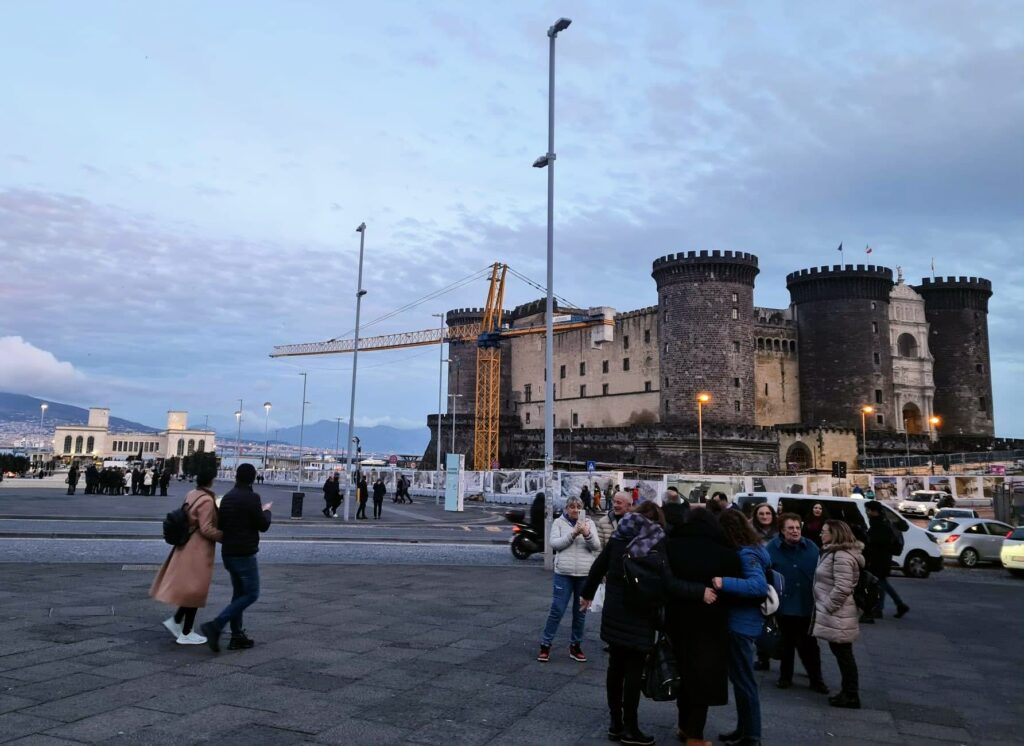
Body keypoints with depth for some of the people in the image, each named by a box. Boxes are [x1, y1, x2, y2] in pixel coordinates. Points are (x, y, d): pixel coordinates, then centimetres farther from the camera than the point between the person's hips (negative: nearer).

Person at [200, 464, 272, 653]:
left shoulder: (227, 497, 9)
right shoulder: (251, 498, -16)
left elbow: (221, 524, 15)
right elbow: (263, 525, -9)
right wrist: (266, 511, 8)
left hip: (227, 552, 9)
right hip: (244, 554, -8)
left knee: (238, 592, 15)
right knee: (251, 594, -2)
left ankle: (237, 636, 16)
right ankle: (215, 626, -12)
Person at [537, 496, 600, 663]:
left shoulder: (589, 523, 6)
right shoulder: (559, 522, 2)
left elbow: (597, 546, -2)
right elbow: (554, 544, -9)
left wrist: (587, 534, -21)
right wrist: (573, 534, -19)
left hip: (585, 574, 2)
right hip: (564, 573, -2)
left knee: (580, 612, 11)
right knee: (557, 610, -2)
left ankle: (575, 646, 25)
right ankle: (545, 645, 10)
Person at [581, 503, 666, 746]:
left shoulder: (619, 536, 7)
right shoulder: (659, 542, -7)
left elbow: (599, 566, 13)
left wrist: (587, 593, 26)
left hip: (614, 610, 5)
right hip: (640, 614, -5)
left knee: (615, 666, 14)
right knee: (633, 670, 3)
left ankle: (615, 723, 23)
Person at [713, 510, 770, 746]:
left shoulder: (746, 554, -21)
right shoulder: (748, 550, 8)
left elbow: (759, 585, -33)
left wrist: (725, 583, -40)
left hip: (742, 624, -10)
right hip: (741, 622, 10)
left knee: (743, 679, 3)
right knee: (740, 677, 19)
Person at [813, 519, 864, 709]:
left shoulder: (841, 556, -19)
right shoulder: (834, 553, 14)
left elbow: (842, 588, -26)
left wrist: (826, 609, -19)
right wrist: (823, 609, 19)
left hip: (837, 616, -10)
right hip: (833, 616, 10)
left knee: (843, 654, 0)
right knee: (841, 654, 16)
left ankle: (851, 696, 10)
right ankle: (848, 692, 25)